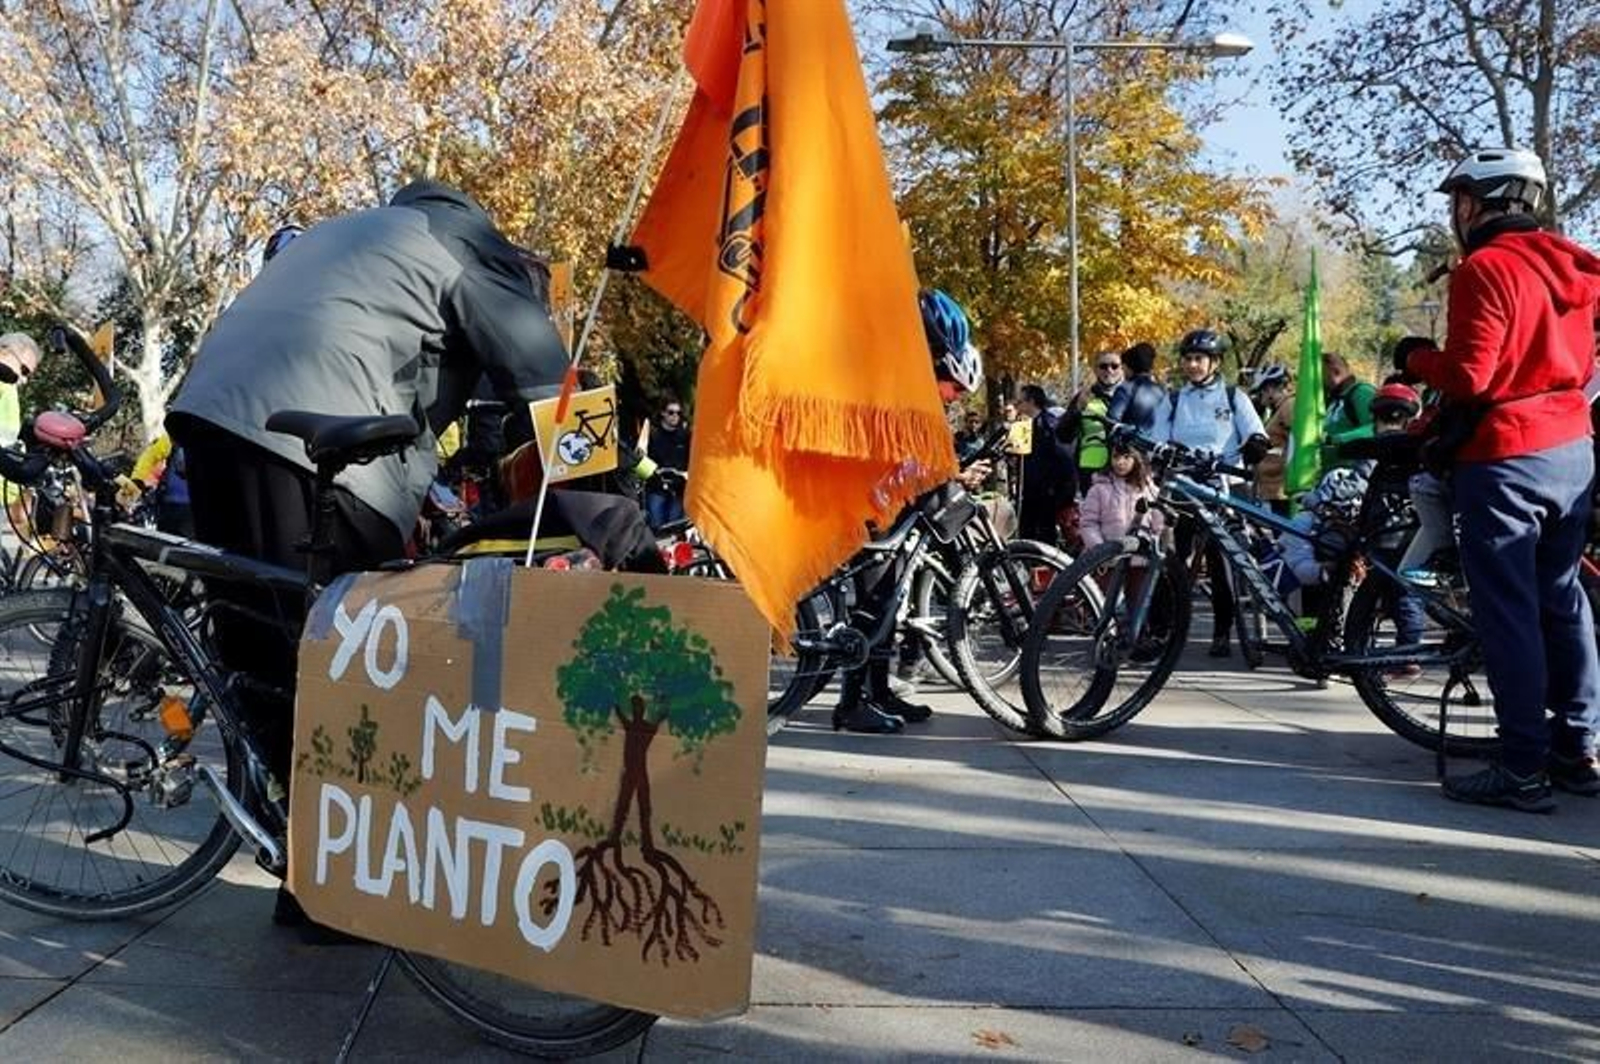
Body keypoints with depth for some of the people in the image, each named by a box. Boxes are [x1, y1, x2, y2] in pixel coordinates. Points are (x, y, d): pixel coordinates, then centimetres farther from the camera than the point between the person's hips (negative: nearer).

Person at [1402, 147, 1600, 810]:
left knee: (1508, 612, -3)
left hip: (1505, 458, -8)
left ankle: (1523, 769, 0)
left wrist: (1417, 359, -1)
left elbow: (1467, 377, -19)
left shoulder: (1484, 269, -14)